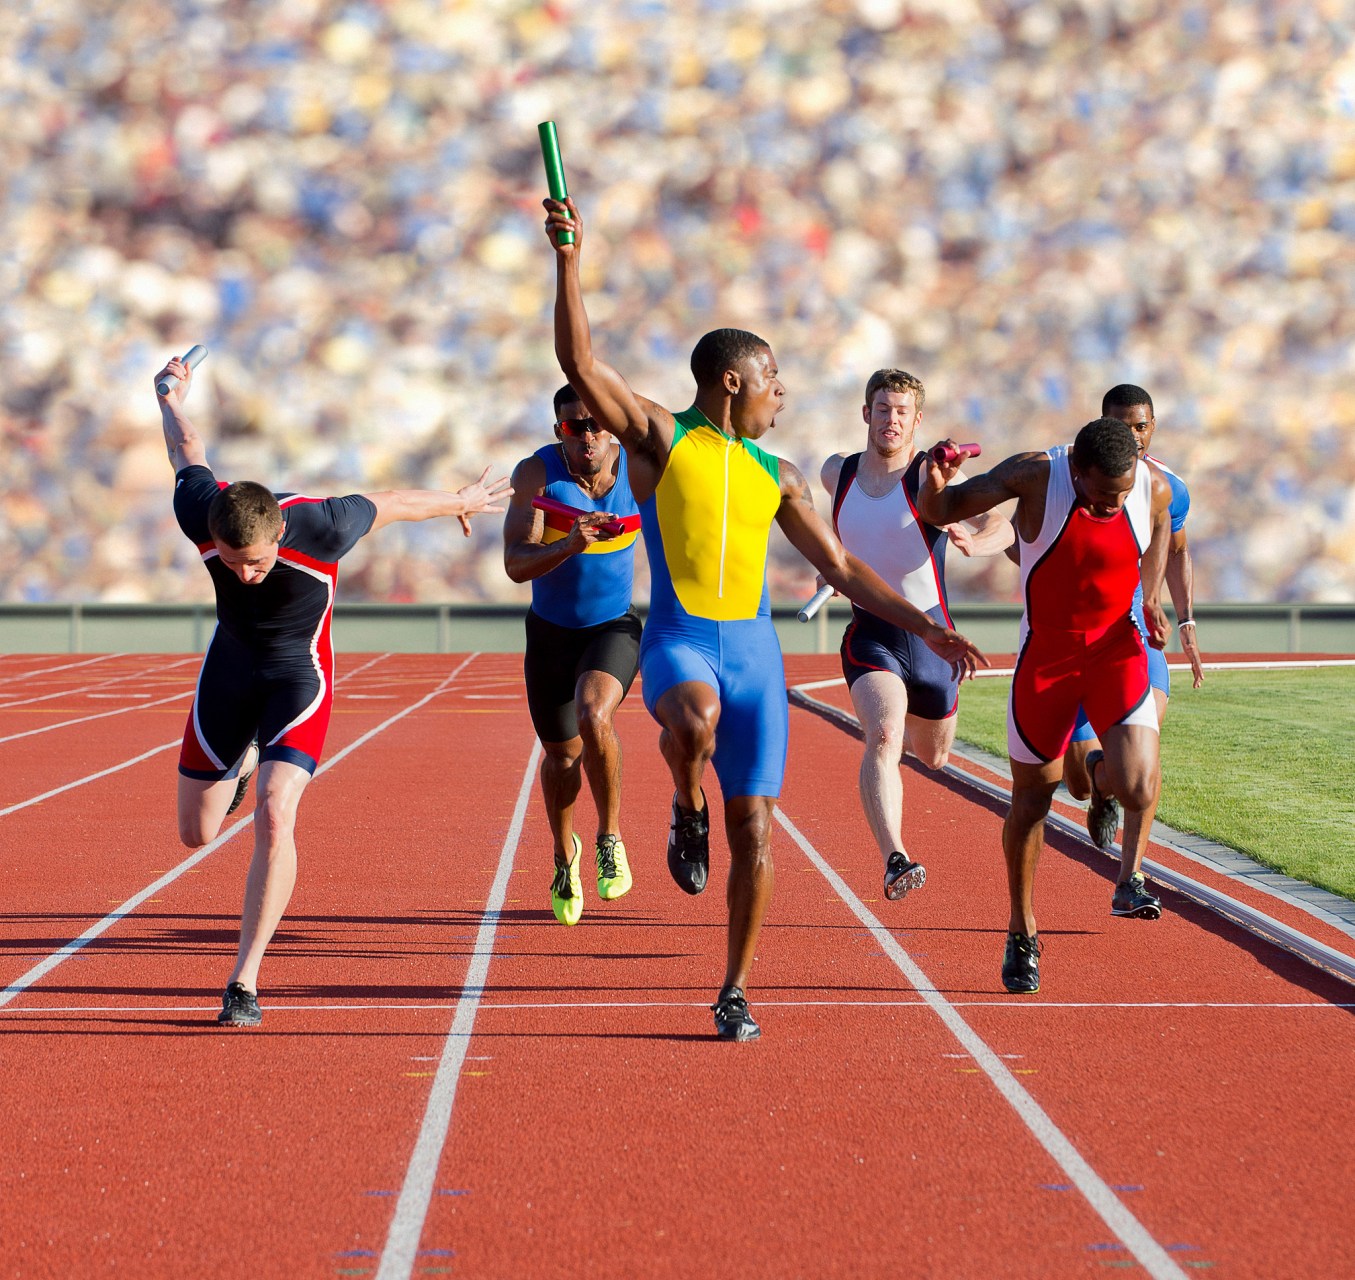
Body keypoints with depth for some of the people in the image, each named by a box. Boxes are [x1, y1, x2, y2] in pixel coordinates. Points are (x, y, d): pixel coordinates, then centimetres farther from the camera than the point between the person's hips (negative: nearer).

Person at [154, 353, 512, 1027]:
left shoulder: (321, 527, -33)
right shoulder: (200, 516, -26)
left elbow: (392, 503, -10)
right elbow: (187, 453, -3)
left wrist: (461, 501, 10)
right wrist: (172, 397, 20)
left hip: (300, 673, -3)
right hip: (231, 664, 3)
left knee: (274, 816, -24)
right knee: (197, 833, 9)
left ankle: (244, 982, -18)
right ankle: (242, 762, 47)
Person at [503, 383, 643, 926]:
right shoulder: (537, 474, -19)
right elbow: (516, 564, -27)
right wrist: (569, 545, -42)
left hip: (613, 626, -1)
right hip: (552, 631, 1)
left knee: (593, 716, -30)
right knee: (561, 754, 12)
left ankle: (610, 839, -10)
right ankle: (565, 854, 41)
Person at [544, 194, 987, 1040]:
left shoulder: (776, 477, 16)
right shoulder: (659, 437, 4)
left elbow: (843, 569, 19)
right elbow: (580, 362, -9)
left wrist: (925, 629, 13)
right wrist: (569, 261, -17)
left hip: (754, 651, 4)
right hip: (678, 640, -4)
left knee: (754, 825, -1)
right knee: (695, 719, -40)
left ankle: (735, 991, 11)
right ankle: (687, 811, -5)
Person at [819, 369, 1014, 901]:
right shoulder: (836, 473, 0)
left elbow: (1001, 526, -27)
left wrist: (975, 541, -45)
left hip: (930, 634, 0)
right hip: (870, 634, 0)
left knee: (934, 757, 21)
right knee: (882, 738, -27)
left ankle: (902, 716, 59)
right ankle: (895, 861, -38)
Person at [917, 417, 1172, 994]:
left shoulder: (1154, 486, -14)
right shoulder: (1036, 474, -20)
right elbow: (938, 513, -14)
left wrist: (1151, 597, 5)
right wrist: (935, 487, -37)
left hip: (1117, 649, 1)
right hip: (1045, 653, -1)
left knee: (1138, 790, -19)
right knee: (1032, 797, 8)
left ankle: (1101, 774, 20)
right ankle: (1022, 934, 27)